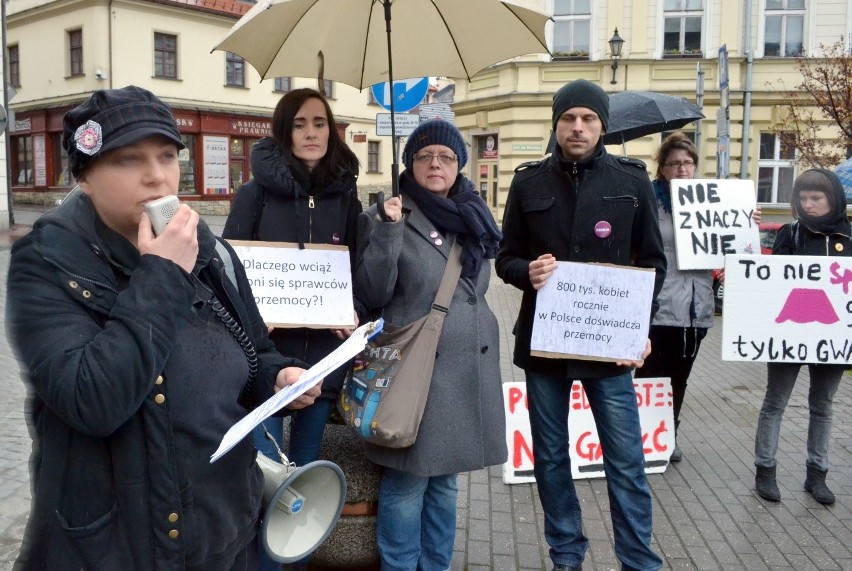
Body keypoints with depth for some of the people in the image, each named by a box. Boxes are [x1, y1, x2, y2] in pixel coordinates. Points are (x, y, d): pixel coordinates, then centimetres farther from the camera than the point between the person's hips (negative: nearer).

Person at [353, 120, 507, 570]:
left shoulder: (473, 218, 10)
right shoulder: (388, 217, -5)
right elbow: (371, 295, -13)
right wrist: (389, 229, -22)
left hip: (468, 368, 5)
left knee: (444, 481, 16)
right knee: (407, 483, 0)